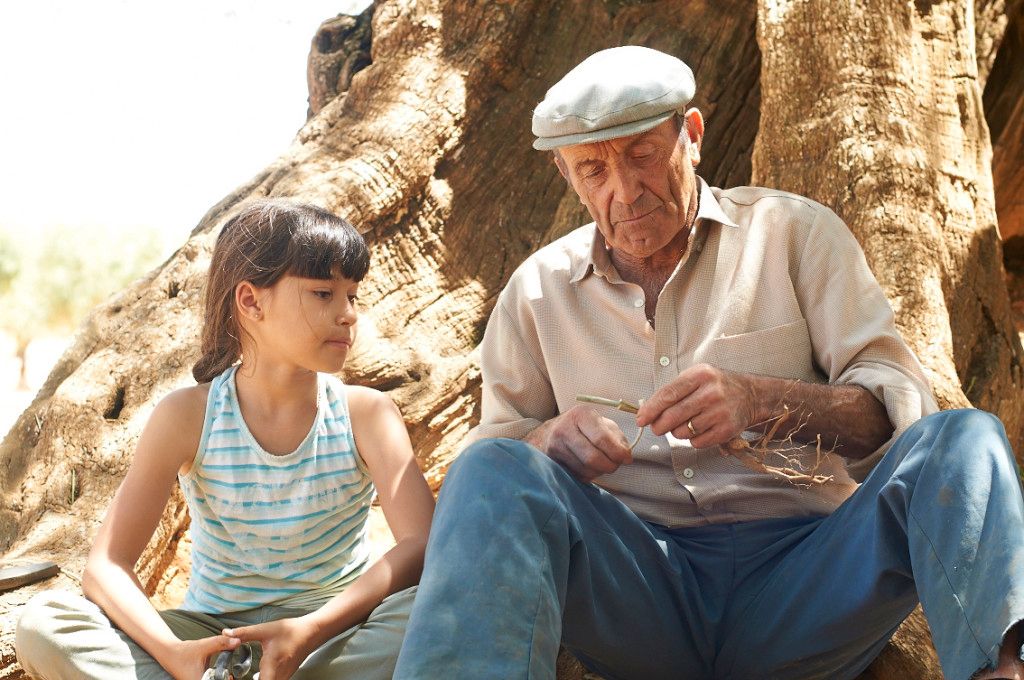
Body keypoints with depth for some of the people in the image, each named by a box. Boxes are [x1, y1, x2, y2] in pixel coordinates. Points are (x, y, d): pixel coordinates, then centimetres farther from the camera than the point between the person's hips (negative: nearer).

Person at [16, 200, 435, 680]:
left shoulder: (365, 414, -8)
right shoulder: (188, 416, -9)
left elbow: (422, 544, -20)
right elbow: (106, 565, -12)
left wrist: (311, 631, -35)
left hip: (333, 634, 0)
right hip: (216, 638, 1)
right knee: (43, 624, -23)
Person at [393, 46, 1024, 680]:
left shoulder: (794, 231, 7)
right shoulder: (539, 288, 13)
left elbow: (902, 406, 0)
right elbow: (499, 441, 14)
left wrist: (763, 401, -21)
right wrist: (547, 440, -11)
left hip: (804, 572, 0)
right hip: (637, 582, 1)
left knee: (963, 439, -27)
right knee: (492, 468, -27)